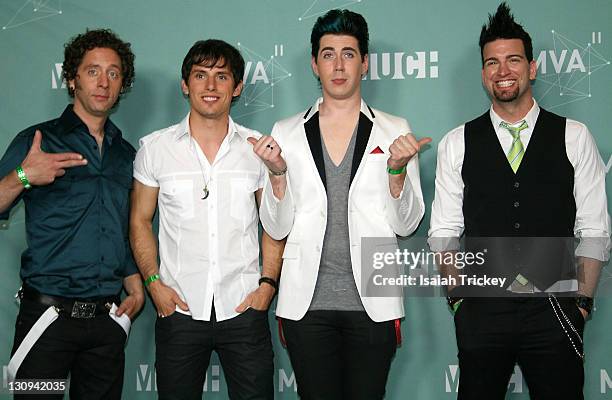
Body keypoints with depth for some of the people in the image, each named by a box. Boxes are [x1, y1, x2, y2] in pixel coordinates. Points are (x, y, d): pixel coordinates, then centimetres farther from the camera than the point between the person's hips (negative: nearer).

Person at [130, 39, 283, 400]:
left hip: (244, 307, 0)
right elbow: (140, 221, 8)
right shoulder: (155, 147, 3)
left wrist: (268, 283, -2)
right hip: (179, 309, 0)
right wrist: (154, 282, -3)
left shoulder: (258, 148, 4)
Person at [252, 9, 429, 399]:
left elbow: (406, 224, 2)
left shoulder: (395, 131, 4)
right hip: (307, 302, 1)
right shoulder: (287, 132, 6)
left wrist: (397, 169, -14)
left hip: (372, 303, 0)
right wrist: (277, 173, -11)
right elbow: (277, 228, 5)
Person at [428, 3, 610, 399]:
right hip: (481, 308, 1)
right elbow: (444, 231, 6)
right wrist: (458, 296, -2)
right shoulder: (457, 144, 5)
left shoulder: (574, 137, 4)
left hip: (554, 308, 0)